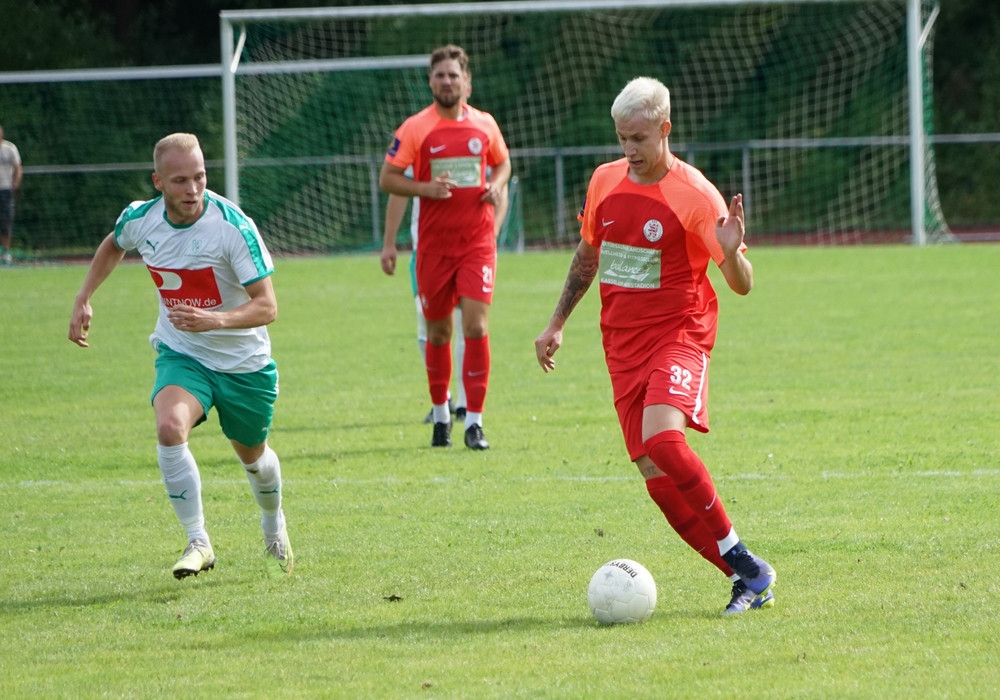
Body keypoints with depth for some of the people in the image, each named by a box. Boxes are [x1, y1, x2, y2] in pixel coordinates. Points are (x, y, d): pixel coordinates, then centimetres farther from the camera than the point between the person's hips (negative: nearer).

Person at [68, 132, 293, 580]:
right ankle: (198, 542, -18)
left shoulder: (233, 227, -26)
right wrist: (83, 300, 8)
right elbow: (112, 246, 16)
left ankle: (274, 527, 51)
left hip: (244, 363, -2)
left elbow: (267, 307, -26)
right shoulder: (140, 219, -12)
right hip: (180, 355, 2)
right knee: (170, 427, -28)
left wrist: (216, 320, -43)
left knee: (252, 456, 17)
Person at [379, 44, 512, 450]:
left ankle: (474, 422, -8)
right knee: (438, 332, 8)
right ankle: (440, 414, 27)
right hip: (434, 245, -1)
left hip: (477, 242, 1)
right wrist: (426, 188, -18)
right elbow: (387, 179, -2)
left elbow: (502, 163, 23)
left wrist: (496, 186, 1)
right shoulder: (416, 128, -2)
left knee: (476, 327, -11)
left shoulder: (485, 125, 6)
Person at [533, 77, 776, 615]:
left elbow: (742, 284, -12)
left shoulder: (695, 195, -10)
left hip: (678, 334, -6)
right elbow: (587, 256, 25)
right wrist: (556, 324, 24)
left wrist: (732, 252, -33)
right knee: (655, 475, -3)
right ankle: (745, 578, 3)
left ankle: (744, 564, -20)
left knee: (662, 438, -30)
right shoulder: (605, 182, 8)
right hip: (622, 344, 6)